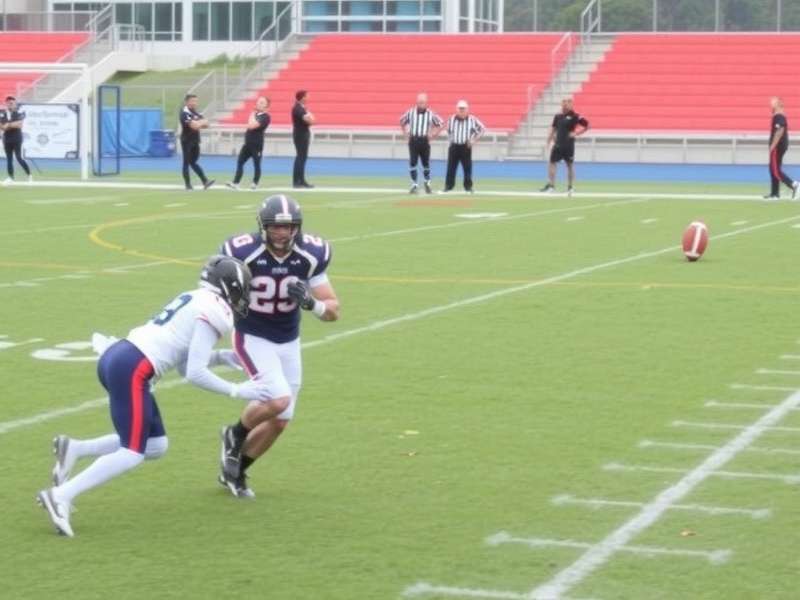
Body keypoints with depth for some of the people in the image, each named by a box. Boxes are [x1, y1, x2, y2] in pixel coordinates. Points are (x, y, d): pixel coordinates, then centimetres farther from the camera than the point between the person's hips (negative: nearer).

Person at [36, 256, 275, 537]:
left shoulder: (194, 300, 21)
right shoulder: (215, 312, -6)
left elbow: (185, 363, 23)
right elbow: (195, 374, -10)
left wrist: (219, 357, 15)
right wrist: (237, 391, -1)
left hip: (115, 358, 10)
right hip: (131, 370, -10)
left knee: (155, 445, 14)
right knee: (132, 454, -6)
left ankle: (74, 449, 10)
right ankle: (61, 496, -12)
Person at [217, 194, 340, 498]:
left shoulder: (310, 255, -12)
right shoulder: (243, 253, -22)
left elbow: (334, 311, -8)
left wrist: (310, 302, -27)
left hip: (289, 343, 5)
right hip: (252, 338, -5)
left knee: (279, 421, 6)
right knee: (278, 400, -25)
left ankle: (234, 471, 29)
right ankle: (235, 435, 6)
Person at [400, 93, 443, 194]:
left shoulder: (431, 114, -1)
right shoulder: (410, 112, 1)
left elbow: (441, 124, 9)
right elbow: (402, 121, 18)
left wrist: (433, 135, 3)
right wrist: (406, 133, 11)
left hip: (425, 141, 0)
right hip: (413, 141, 0)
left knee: (426, 163, 7)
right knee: (412, 163, -7)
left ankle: (427, 184, 23)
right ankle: (414, 185, -2)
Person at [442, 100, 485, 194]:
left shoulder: (472, 120, -6)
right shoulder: (451, 119, 1)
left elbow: (482, 129, 2)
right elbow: (448, 130, 18)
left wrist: (474, 140, -4)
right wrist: (451, 139, 9)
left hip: (466, 147, -2)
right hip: (454, 146, 2)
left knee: (467, 167, 0)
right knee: (451, 167, 3)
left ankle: (468, 187, 9)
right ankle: (448, 186, 10)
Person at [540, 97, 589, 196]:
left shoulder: (574, 116, -7)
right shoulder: (558, 116, 9)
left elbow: (586, 125, -7)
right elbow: (553, 128, 17)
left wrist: (576, 133, -12)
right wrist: (549, 141, 10)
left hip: (568, 145, -5)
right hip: (558, 144, 5)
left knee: (570, 165, 4)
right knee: (552, 163, -1)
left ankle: (571, 187, 9)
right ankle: (550, 185, 3)